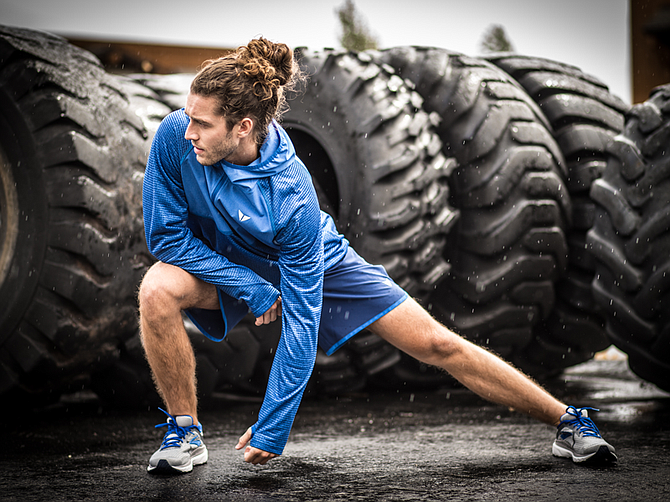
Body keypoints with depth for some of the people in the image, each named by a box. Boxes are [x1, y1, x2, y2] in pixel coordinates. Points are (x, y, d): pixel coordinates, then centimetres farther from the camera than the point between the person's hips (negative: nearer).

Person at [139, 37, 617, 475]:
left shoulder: (293, 195, -38)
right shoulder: (176, 137, -30)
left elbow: (301, 323, -33)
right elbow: (166, 233, -18)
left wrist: (270, 431, -31)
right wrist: (253, 291, -27)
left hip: (317, 262, -2)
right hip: (221, 264, 3)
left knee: (436, 344, -6)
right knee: (158, 291, -31)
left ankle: (567, 420, 7)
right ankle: (185, 431, -11)